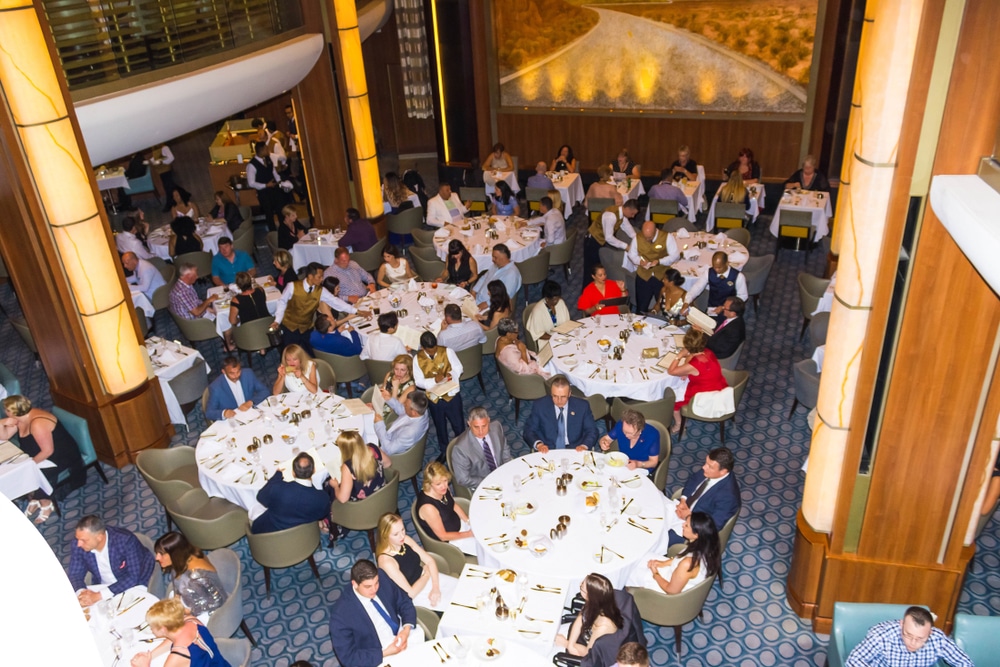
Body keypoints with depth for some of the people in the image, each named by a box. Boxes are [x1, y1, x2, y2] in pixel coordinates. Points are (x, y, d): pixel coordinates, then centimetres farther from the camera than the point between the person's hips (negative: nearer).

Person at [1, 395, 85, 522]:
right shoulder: (21, 419, -4)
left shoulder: (37, 423, -32)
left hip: (61, 457, -9)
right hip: (42, 454, 10)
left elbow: (48, 451, -30)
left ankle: (46, 503, 0)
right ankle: (34, 499, 10)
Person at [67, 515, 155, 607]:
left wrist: (99, 596, -38)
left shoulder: (126, 540, -30)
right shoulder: (78, 544, -17)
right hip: (102, 587, 5)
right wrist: (81, 592, -30)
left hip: (135, 586, -5)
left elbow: (133, 577, -31)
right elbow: (75, 574, -8)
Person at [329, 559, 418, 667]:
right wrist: (385, 653, -24)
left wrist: (407, 629, -17)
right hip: (380, 657, -5)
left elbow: (405, 602, 1)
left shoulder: (382, 578, -12)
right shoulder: (341, 613, -25)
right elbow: (347, 656, -19)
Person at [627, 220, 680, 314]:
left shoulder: (667, 237, -12)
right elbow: (631, 254, 8)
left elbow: (675, 255, -12)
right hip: (643, 276, 2)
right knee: (641, 307, 10)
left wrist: (659, 262, -27)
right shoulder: (637, 238, -5)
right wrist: (639, 261, -16)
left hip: (662, 276, -2)